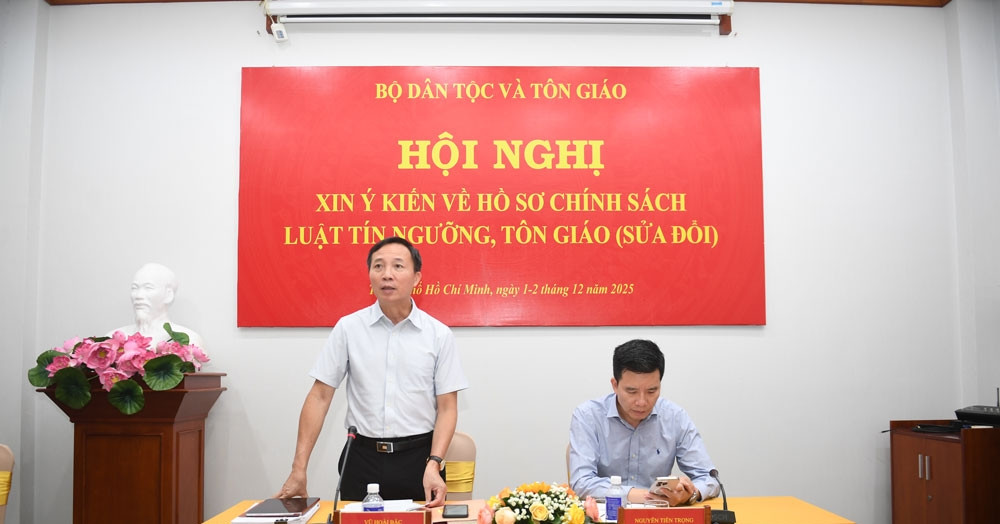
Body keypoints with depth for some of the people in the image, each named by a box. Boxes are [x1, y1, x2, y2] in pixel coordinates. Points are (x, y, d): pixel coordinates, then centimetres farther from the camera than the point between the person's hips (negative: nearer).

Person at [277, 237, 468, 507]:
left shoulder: (439, 334, -3)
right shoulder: (348, 328, -2)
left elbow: (447, 407, -1)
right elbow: (320, 397, -1)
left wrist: (434, 464, -15)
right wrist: (299, 468, -5)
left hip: (418, 457, 0)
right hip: (362, 457, 1)